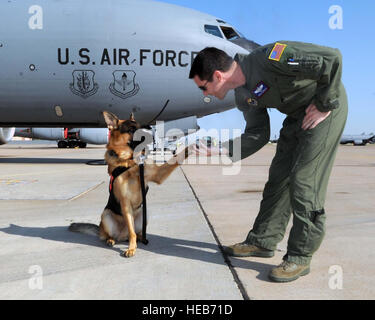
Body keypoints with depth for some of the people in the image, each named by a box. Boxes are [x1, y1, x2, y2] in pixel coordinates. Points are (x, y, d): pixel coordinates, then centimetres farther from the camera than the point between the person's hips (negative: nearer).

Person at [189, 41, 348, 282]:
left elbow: (332, 58, -27)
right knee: (278, 178, 7)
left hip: (326, 108, -8)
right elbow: (257, 136, 2)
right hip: (296, 114, 8)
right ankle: (263, 241, 19)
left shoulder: (267, 59, -29)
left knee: (304, 181, -11)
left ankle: (300, 257, 0)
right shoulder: (244, 96, -2)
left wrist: (324, 104, -20)